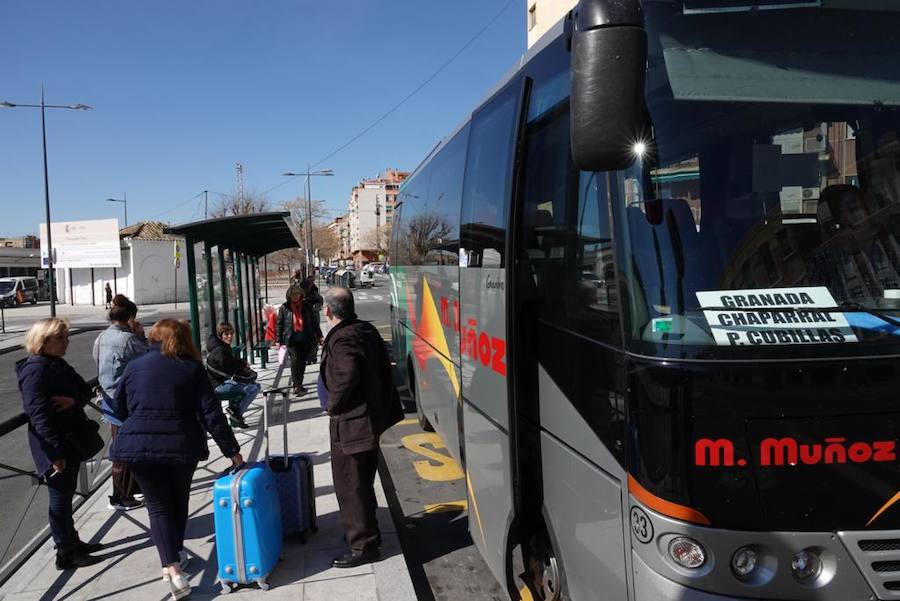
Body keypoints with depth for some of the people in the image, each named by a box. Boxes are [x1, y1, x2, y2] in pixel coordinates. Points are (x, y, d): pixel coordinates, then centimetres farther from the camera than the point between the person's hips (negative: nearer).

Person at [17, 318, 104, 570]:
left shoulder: (59, 365, 11)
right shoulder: (35, 370, -17)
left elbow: (85, 390, 8)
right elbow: (39, 414, -23)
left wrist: (74, 400, -17)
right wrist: (56, 452, -25)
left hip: (72, 441, 9)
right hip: (54, 447, -9)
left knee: (66, 493, 19)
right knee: (60, 497, 1)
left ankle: (73, 542, 31)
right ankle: (65, 554, 12)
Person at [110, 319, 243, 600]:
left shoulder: (134, 367, 3)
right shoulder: (192, 368, -1)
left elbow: (119, 408, 13)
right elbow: (211, 414, -5)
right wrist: (232, 451, -2)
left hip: (140, 447, 0)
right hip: (182, 446, 0)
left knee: (158, 506, 6)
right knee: (179, 501, 22)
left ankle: (172, 569, -6)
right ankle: (177, 554, 36)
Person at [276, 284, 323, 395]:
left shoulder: (307, 306, 5)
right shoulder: (284, 308, 0)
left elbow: (313, 322, 11)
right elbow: (279, 324, 4)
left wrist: (319, 336, 10)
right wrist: (278, 340, 2)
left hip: (305, 340, 2)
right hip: (292, 340, -2)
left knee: (302, 362, 7)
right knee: (295, 360, -13)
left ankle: (298, 385, 20)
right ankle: (297, 385, -8)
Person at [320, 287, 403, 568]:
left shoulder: (342, 338, -21)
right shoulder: (368, 330, 6)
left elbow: (348, 374, -34)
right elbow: (384, 368, 10)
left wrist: (333, 405, -18)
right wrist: (384, 404, 16)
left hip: (350, 424, -10)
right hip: (373, 417, 10)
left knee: (350, 487, 2)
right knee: (363, 483, 23)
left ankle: (363, 546, 11)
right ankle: (367, 532, 38)